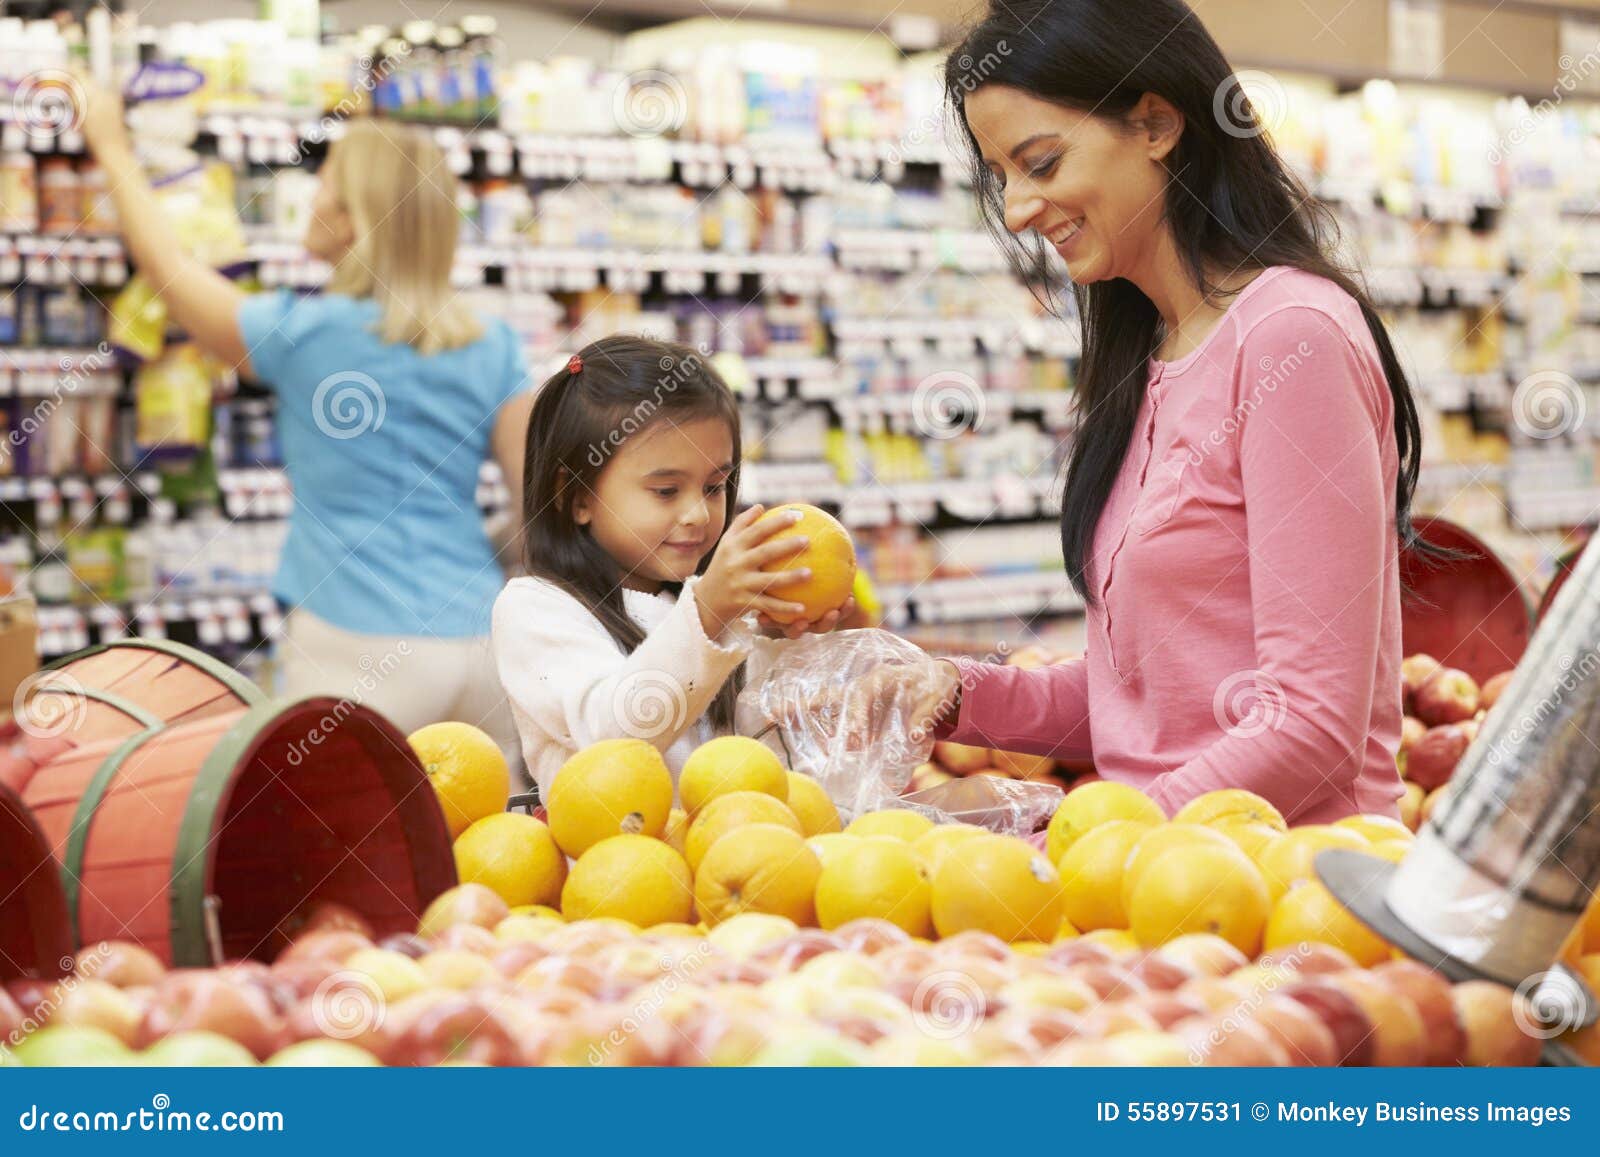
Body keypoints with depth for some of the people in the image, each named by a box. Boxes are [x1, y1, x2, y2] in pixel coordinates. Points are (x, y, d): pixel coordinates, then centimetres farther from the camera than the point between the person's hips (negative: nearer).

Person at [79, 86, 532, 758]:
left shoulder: (303, 335, -4)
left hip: (363, 649, -5)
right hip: (485, 645, 5)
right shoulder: (492, 350, 6)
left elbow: (167, 267, 11)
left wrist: (110, 144, 24)